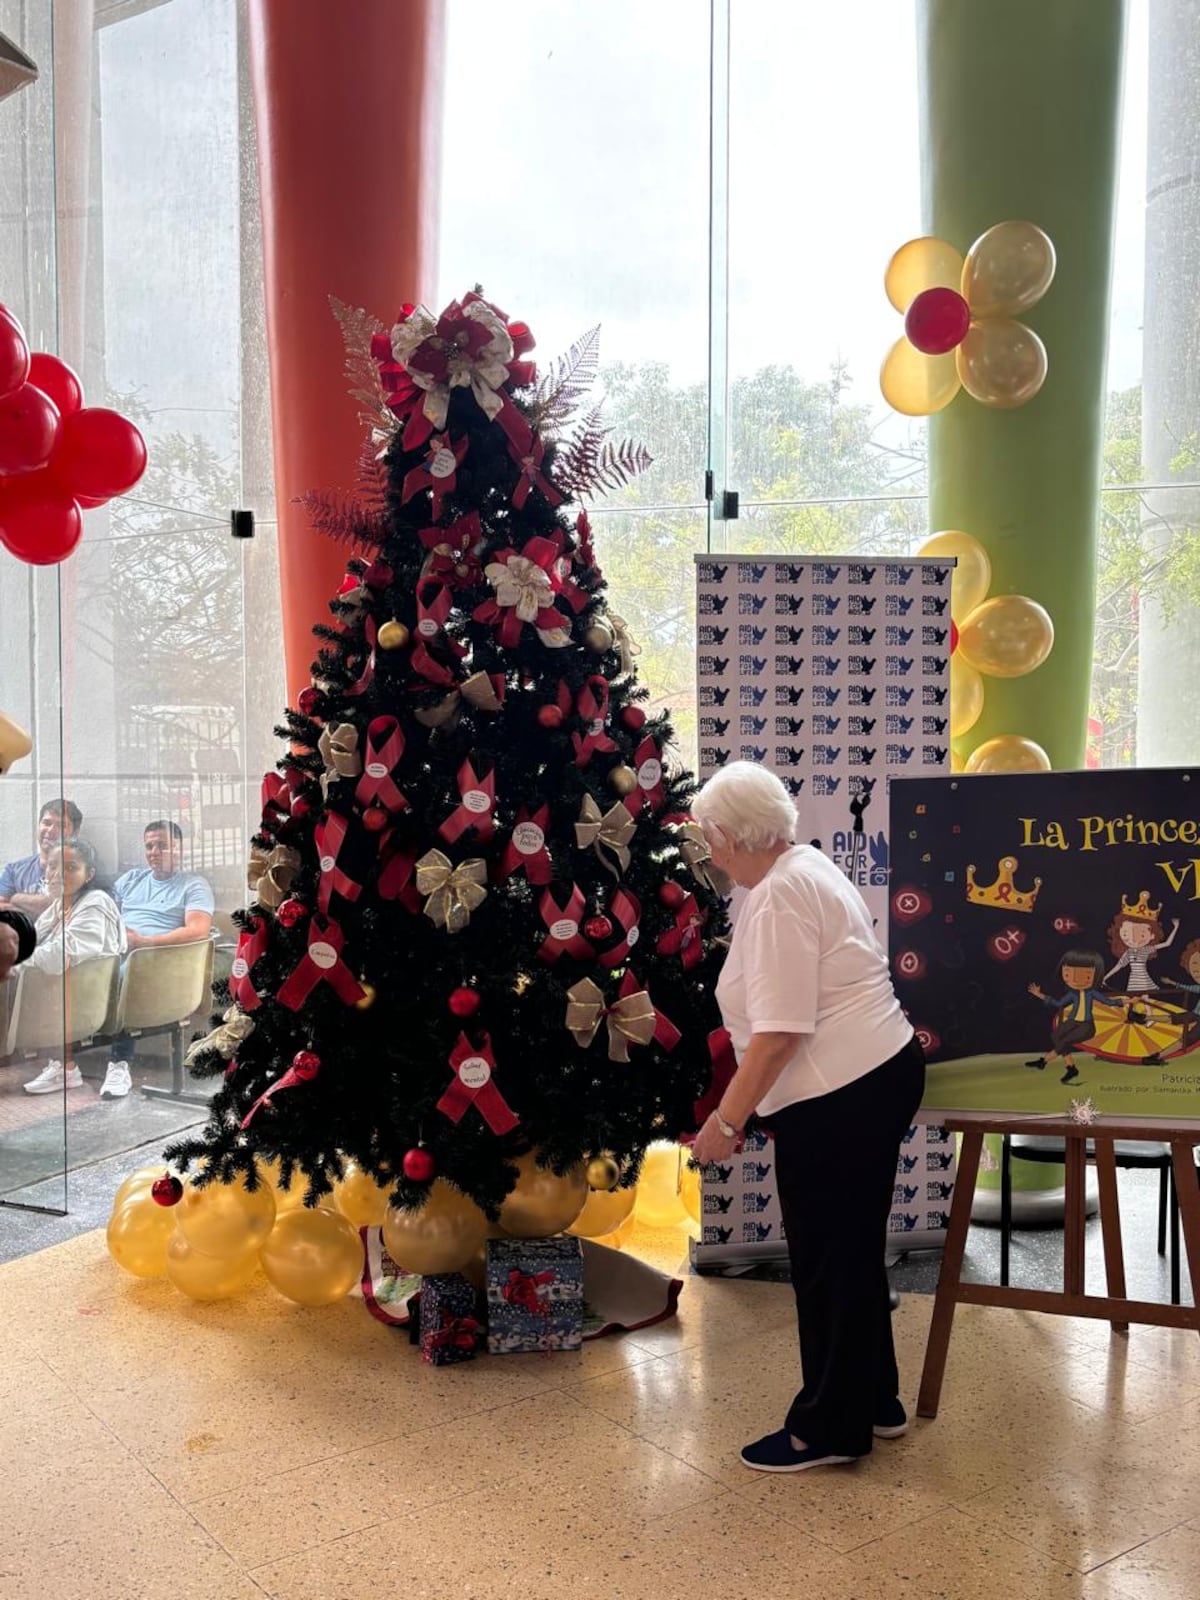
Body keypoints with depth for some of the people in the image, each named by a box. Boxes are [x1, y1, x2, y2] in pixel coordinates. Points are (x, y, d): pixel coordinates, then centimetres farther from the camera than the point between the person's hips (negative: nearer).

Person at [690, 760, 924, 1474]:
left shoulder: (778, 897, -18)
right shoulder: (809, 866, 14)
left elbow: (780, 1032, -23)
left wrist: (726, 1120, -16)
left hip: (839, 1099, -10)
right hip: (883, 1072, 10)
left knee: (828, 1260, 3)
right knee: (855, 1251, 19)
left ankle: (830, 1427, 17)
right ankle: (875, 1402, 32)